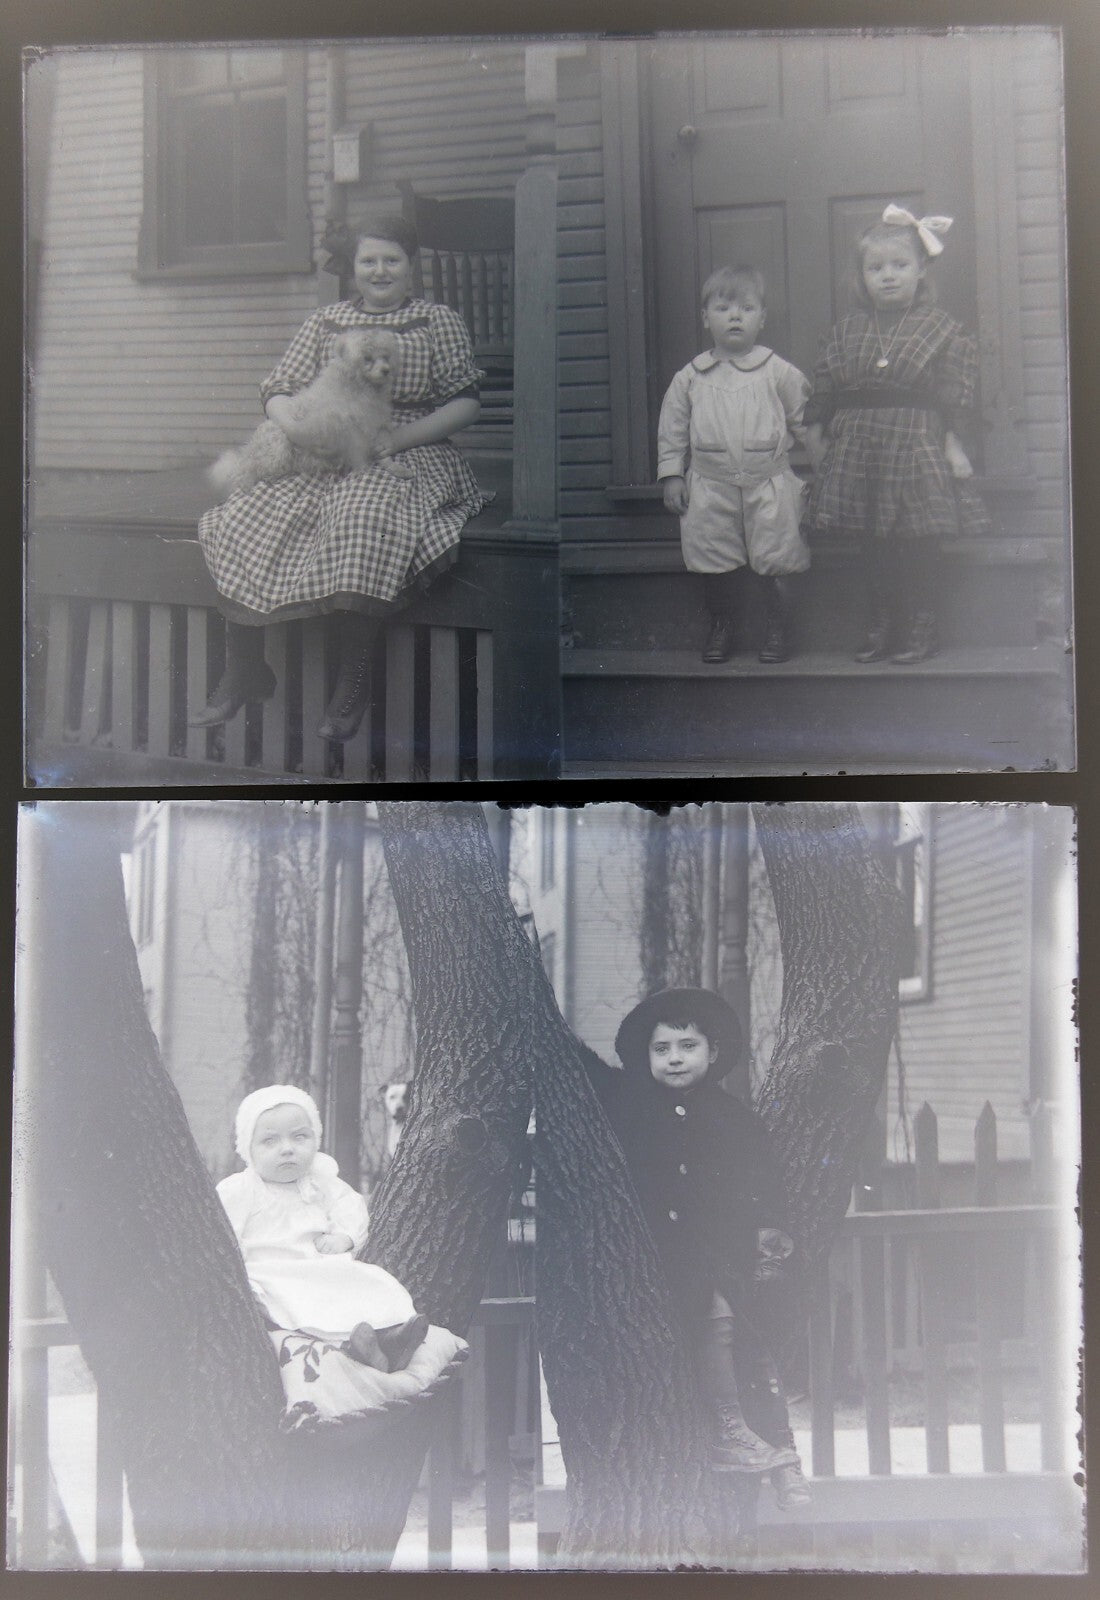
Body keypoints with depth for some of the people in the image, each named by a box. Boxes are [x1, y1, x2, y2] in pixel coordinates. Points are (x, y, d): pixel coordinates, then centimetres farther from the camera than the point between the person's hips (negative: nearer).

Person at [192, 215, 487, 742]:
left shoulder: (439, 322, 10)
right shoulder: (325, 322, 18)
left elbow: (466, 402, 2)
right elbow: (278, 391, 13)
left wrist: (399, 436, -11)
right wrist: (298, 427, -12)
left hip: (409, 457, -4)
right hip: (322, 458, 4)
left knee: (361, 522, -38)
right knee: (241, 521, -21)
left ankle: (353, 680, -25)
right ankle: (243, 670, -9)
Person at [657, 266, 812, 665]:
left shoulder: (779, 373, 1)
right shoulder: (691, 377, 5)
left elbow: (804, 419, 8)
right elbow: (672, 428, 10)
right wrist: (671, 474, 5)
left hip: (770, 485, -1)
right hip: (710, 487, 1)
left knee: (777, 559, 1)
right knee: (717, 562, 7)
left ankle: (777, 631, 16)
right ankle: (720, 627, 23)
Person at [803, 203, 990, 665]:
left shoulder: (943, 329, 1)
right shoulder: (844, 331, 8)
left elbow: (955, 396, -1)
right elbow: (822, 393, 9)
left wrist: (952, 444, -5)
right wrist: (817, 435, 5)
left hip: (916, 445, -3)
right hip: (857, 449, 3)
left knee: (920, 545, 0)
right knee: (872, 545, 8)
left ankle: (921, 631, 10)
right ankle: (880, 628, 19)